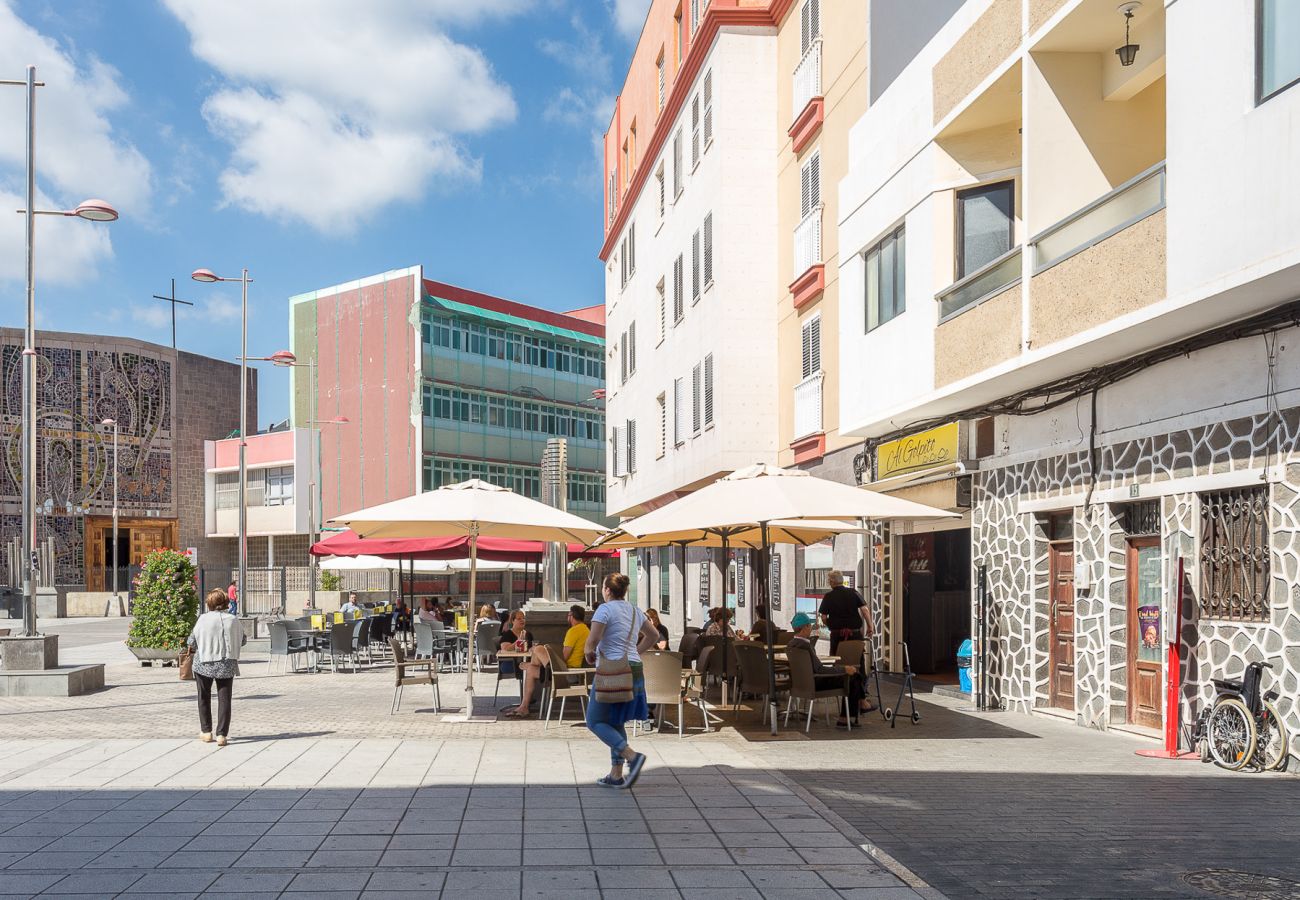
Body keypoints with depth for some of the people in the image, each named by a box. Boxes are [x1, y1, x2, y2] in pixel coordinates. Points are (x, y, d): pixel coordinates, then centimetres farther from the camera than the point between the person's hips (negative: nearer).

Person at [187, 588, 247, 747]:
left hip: (205, 663, -1)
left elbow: (192, 641, -5)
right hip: (227, 665, 1)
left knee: (204, 698, 17)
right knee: (224, 699, 4)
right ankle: (221, 734, -1)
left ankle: (206, 732, 22)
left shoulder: (204, 619, -10)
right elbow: (243, 639, 8)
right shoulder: (233, 620, -3)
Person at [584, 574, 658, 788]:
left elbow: (593, 639, -20)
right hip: (634, 669, 8)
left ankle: (632, 756, -17)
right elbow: (654, 635, 23)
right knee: (615, 722, 16)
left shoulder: (605, 609, -10)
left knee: (596, 721, 1)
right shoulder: (635, 611, 13)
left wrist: (589, 652, -1)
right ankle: (616, 775, 13)